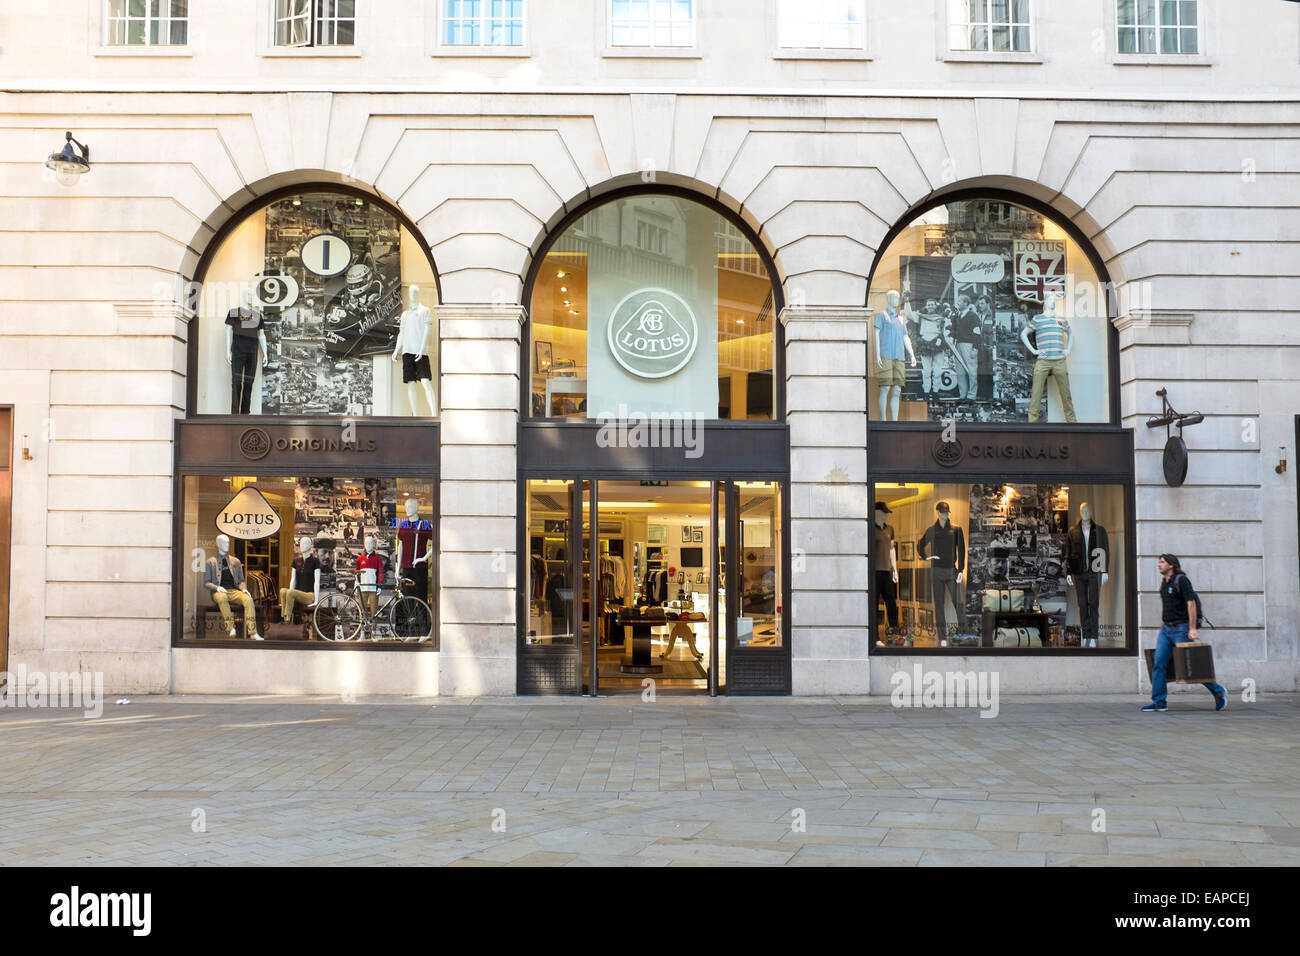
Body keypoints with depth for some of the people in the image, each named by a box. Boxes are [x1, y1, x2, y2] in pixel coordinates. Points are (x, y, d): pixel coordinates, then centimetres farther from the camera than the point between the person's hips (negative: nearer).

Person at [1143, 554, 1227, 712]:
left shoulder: (1181, 580, -10)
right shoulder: (1164, 583, 15)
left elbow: (1191, 603, -16)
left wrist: (1192, 629, -21)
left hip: (1181, 629, -8)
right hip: (1166, 630, 8)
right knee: (1158, 663, -3)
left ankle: (1218, 692, 17)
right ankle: (1159, 702, -2)